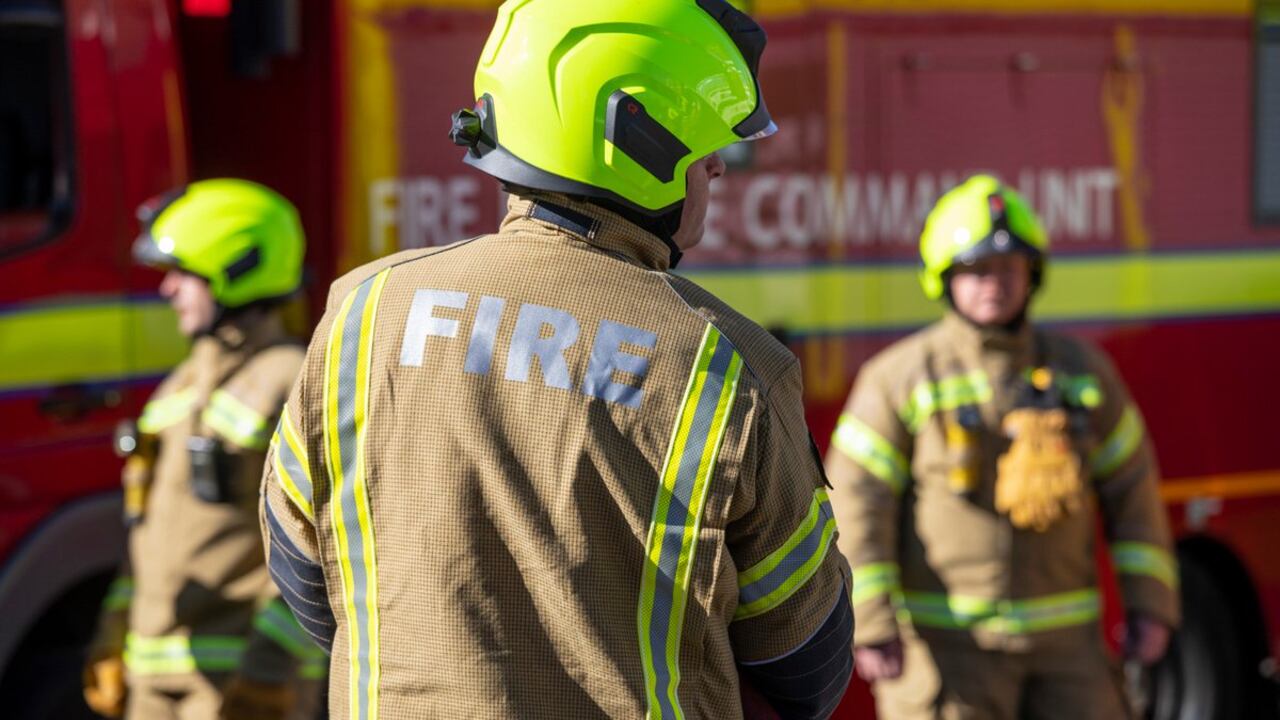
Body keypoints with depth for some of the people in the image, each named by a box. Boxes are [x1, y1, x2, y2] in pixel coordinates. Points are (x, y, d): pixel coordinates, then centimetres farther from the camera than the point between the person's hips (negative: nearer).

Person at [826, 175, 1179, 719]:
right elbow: (856, 504, -8)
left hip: (1062, 638, 4)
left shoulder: (1079, 369, 8)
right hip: (944, 642, -4)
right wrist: (870, 626, -14)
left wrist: (1150, 606, 7)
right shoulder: (899, 380, -4)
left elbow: (1130, 487, 12)